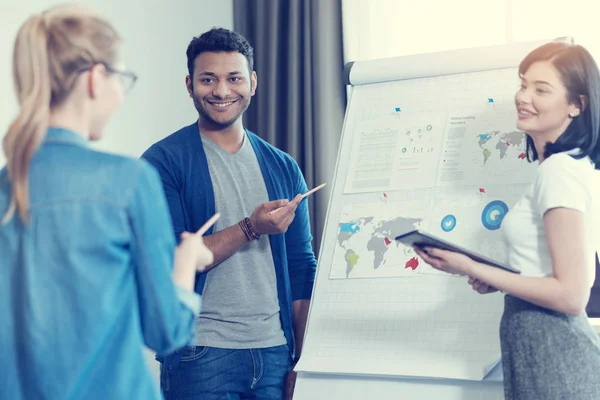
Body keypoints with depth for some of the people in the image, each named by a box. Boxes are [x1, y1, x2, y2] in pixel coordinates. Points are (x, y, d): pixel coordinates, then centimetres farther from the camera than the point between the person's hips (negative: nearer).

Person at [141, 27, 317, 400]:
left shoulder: (283, 167, 10)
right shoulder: (165, 161, -4)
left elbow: (302, 269, 10)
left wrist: (304, 361, 3)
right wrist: (251, 229, -19)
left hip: (276, 353, 4)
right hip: (201, 355, -4)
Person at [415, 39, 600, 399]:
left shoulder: (558, 170, -17)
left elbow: (570, 295, -22)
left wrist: (472, 269, -17)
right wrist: (497, 280, 7)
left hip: (549, 352, -10)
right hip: (560, 347, 10)